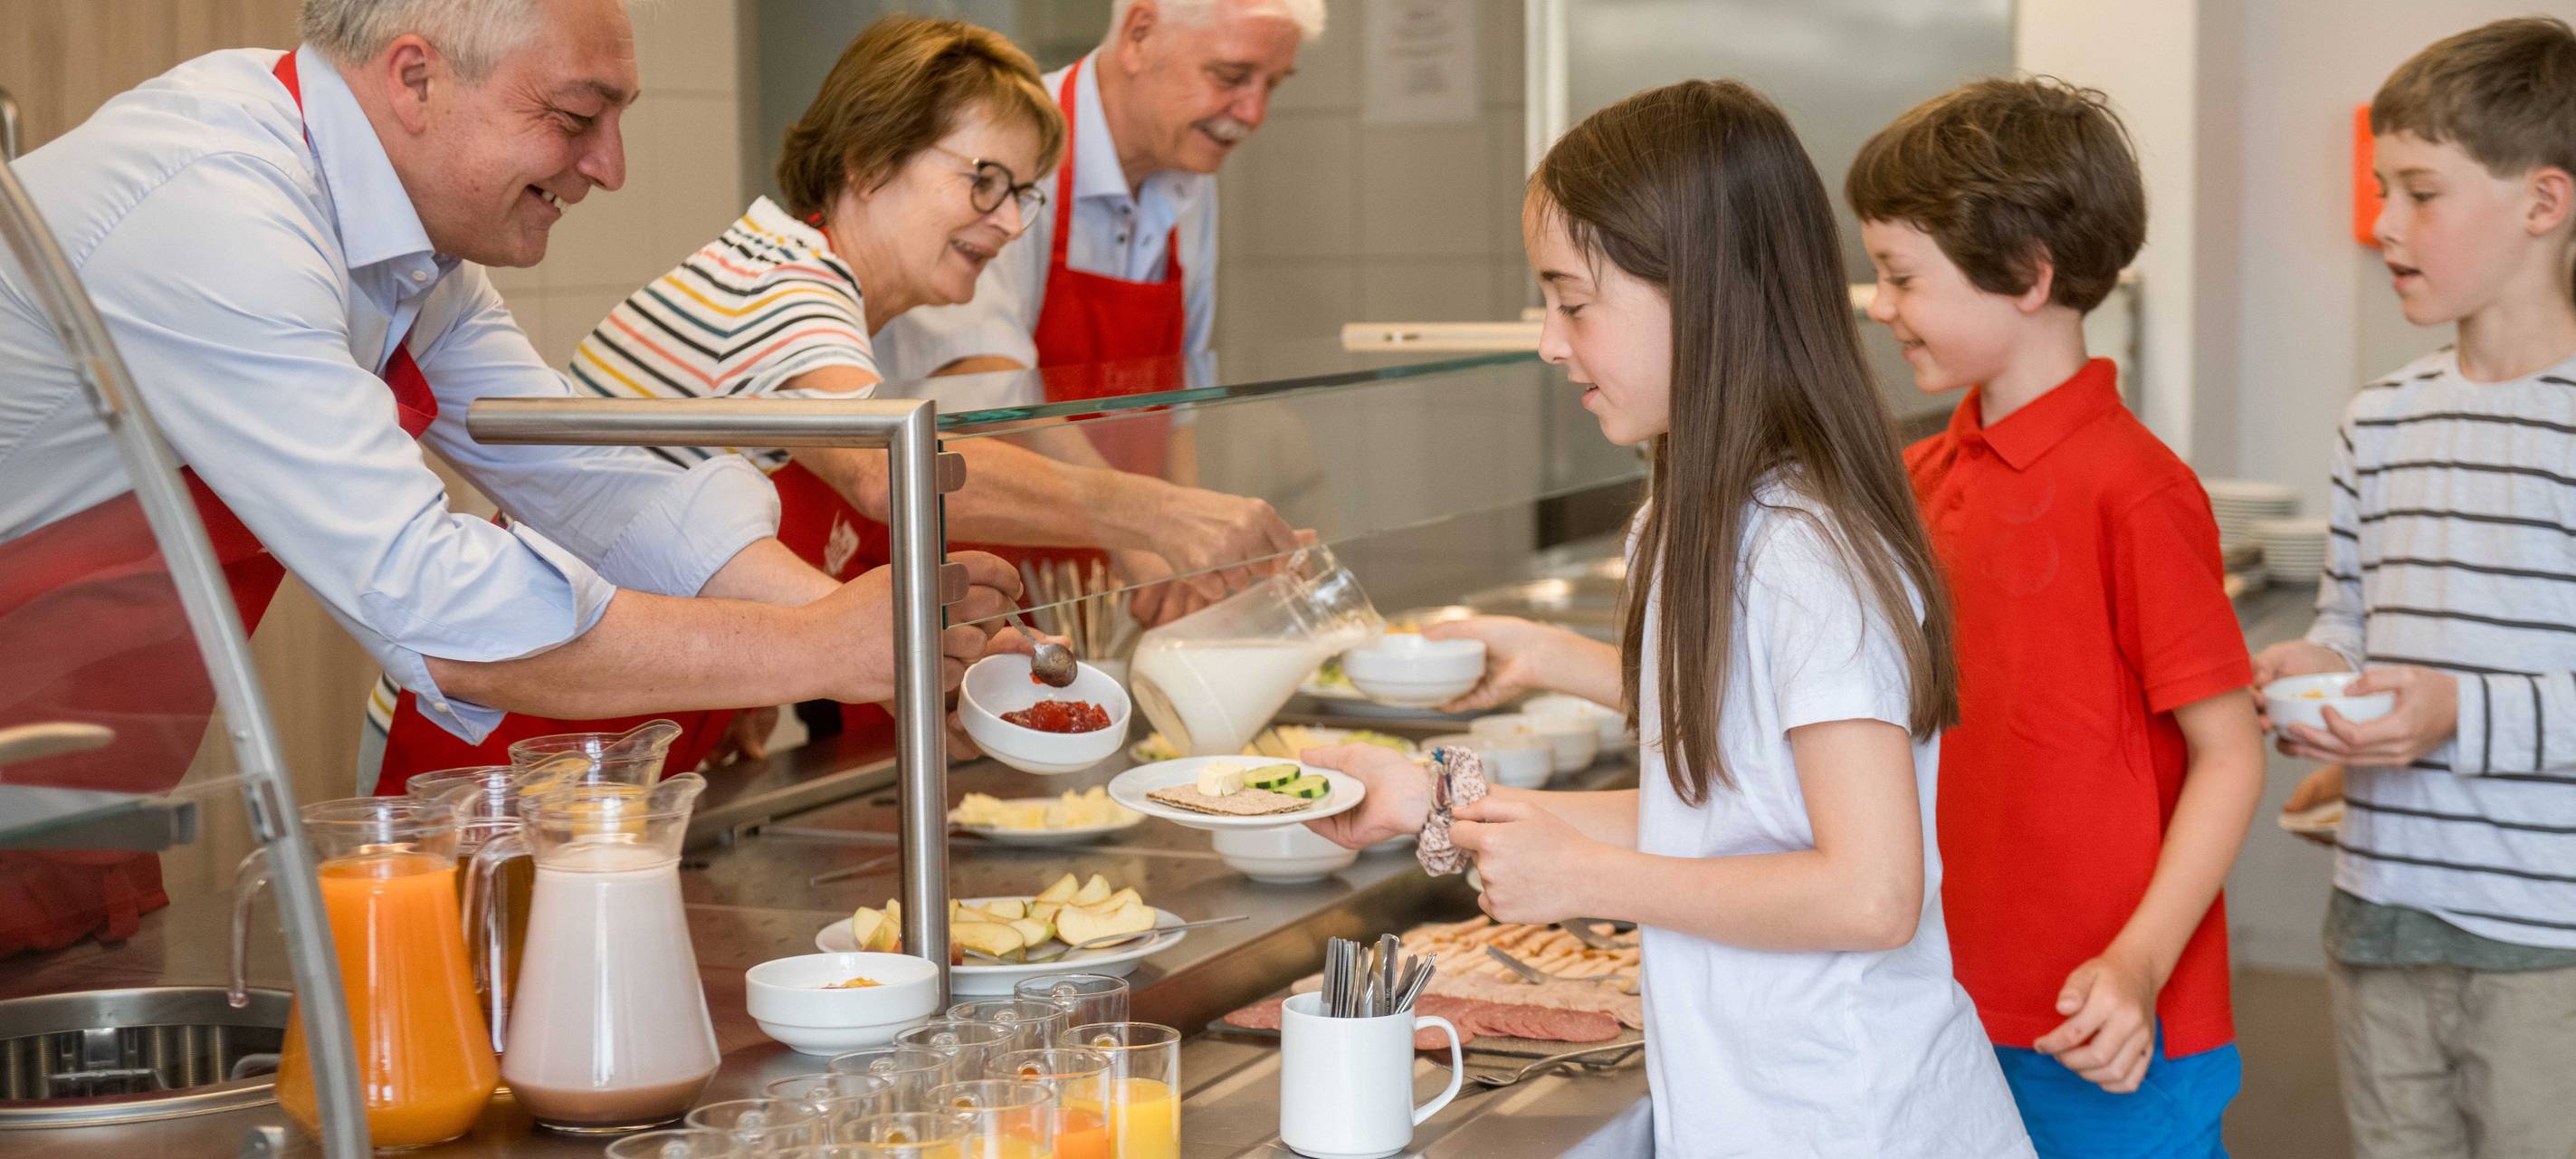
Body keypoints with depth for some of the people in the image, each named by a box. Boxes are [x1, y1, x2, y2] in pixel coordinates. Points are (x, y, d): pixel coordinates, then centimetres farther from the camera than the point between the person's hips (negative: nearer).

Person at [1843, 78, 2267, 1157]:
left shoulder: (2132, 490, -15)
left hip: (2104, 1034, -7)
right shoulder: (1920, 480, 6)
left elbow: (2228, 753, -12)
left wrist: (2138, 964, -20)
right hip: (1962, 1010, 7)